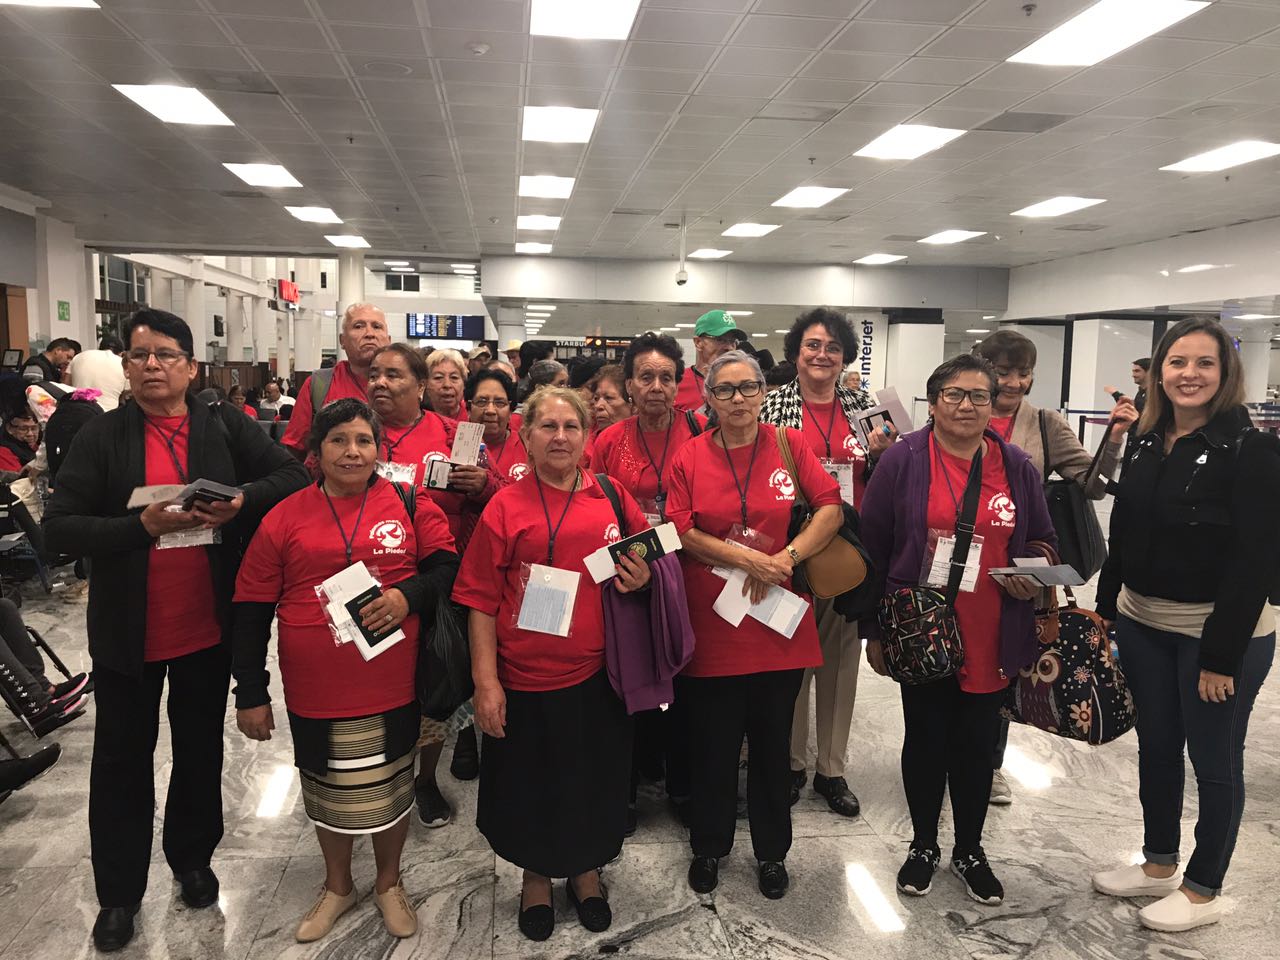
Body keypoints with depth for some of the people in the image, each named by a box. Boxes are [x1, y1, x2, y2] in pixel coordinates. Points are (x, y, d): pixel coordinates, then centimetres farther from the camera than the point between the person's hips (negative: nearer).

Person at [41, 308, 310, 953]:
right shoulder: (100, 436, -6)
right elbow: (58, 528, -11)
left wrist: (242, 501, -22)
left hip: (208, 628, 1)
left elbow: (294, 475, -5)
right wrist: (142, 525, -25)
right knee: (122, 759, 12)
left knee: (201, 750, 18)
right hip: (127, 631, -1)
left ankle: (192, 859, 41)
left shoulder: (225, 427, -2)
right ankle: (119, 893, 31)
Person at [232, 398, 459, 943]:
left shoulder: (410, 506, -2)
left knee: (391, 787, 16)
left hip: (393, 687, 0)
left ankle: (389, 884, 41)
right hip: (316, 691, 1)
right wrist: (251, 694, 0)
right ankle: (337, 887, 44)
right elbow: (252, 609, 1)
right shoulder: (285, 518, -2)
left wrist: (408, 595, -19)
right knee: (330, 794, 18)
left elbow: (447, 568, 1)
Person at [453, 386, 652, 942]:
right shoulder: (506, 507, -6)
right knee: (530, 783, 15)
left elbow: (647, 564, 13)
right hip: (525, 678, -2)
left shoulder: (613, 499, 1)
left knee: (594, 778, 17)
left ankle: (586, 871, 43)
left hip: (596, 673, 2)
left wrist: (642, 577, -10)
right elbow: (480, 599, -6)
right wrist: (486, 680, -11)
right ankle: (536, 876, 41)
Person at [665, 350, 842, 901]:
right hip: (711, 627, -1)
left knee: (772, 743, 15)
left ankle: (772, 851, 34)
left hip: (779, 622, 1)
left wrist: (784, 558, -15)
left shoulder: (789, 447, 2)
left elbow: (831, 509, -3)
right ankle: (709, 846, 34)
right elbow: (681, 531, -6)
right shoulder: (691, 457, 0)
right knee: (713, 745, 11)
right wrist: (747, 558, -15)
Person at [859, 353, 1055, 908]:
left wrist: (1033, 581, -8)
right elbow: (872, 545, -4)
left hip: (992, 639, 2)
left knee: (976, 746, 14)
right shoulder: (903, 461, -6)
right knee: (925, 741, 12)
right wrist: (873, 630, -4)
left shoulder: (1017, 467, 4)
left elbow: (1043, 543, 15)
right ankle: (923, 846, 34)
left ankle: (969, 851, 35)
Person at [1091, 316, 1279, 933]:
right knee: (1155, 749, 17)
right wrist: (1105, 612, 7)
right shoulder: (1147, 444, 5)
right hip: (1142, 627, 6)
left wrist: (1221, 655, -18)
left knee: (1213, 763, 10)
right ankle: (1158, 866, 35)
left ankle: (1203, 891, 28)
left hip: (1220, 633, -6)